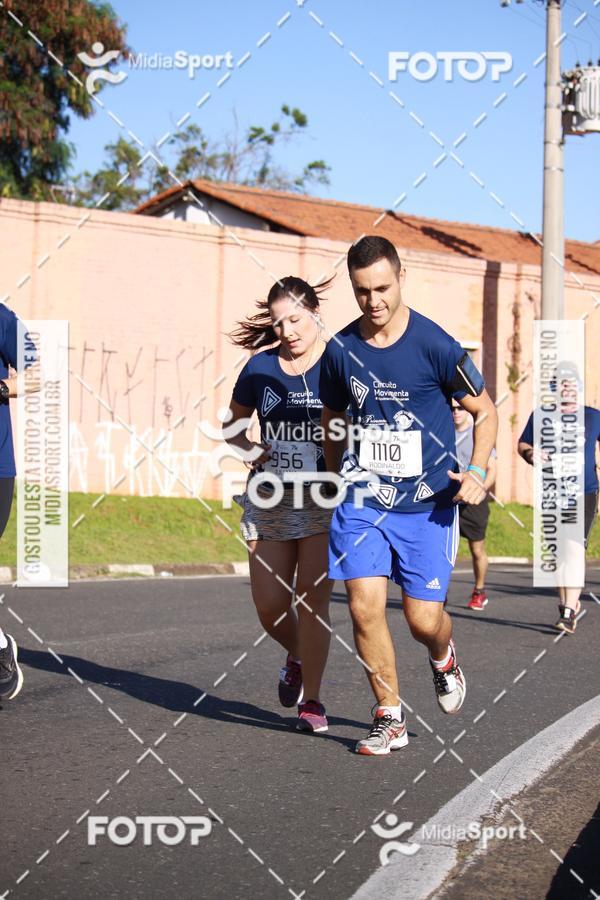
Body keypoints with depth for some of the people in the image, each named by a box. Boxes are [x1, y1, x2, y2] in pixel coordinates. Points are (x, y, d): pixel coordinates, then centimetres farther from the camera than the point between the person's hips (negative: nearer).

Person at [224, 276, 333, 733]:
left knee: (312, 594, -10)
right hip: (270, 500, 4)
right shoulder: (260, 367, 4)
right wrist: (250, 451, -2)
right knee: (269, 605, 4)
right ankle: (297, 658, 36)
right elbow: (233, 424, 17)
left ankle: (312, 700, 1)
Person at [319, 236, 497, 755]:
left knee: (424, 620, -2)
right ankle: (390, 719, 7)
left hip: (427, 504, -2)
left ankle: (443, 656, 36)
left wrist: (478, 470, -12)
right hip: (361, 502, 2)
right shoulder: (341, 350, 1)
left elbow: (485, 410, 2)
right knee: (365, 608, -10)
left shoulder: (435, 345, -9)